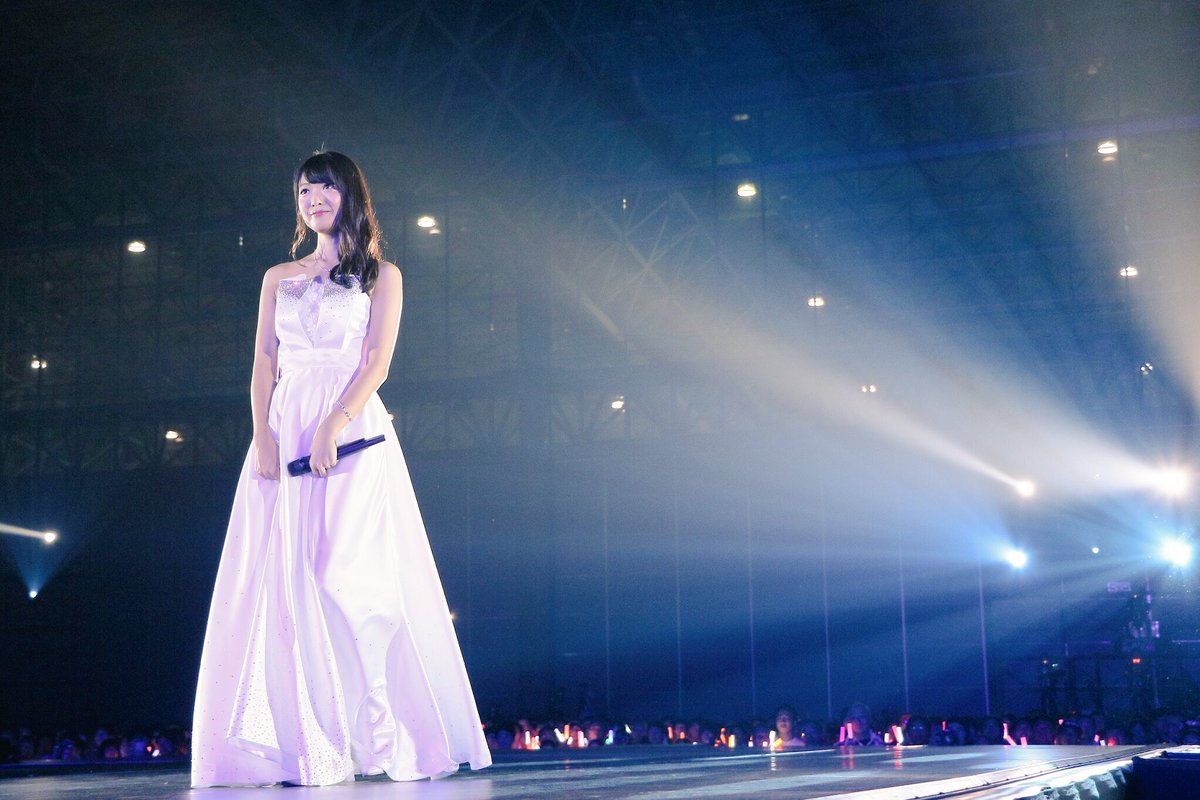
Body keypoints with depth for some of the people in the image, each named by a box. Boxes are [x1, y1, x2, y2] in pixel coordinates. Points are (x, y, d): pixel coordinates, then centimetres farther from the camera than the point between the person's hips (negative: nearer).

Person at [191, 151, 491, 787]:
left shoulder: (381, 275, 10)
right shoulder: (279, 278, 20)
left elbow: (377, 363, -2)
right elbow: (264, 366, 11)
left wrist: (332, 426, -17)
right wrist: (263, 437, -6)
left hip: (352, 430, -3)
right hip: (285, 429, 4)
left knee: (347, 575, -13)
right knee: (283, 580, -5)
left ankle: (383, 736, -7)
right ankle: (300, 745, -2)